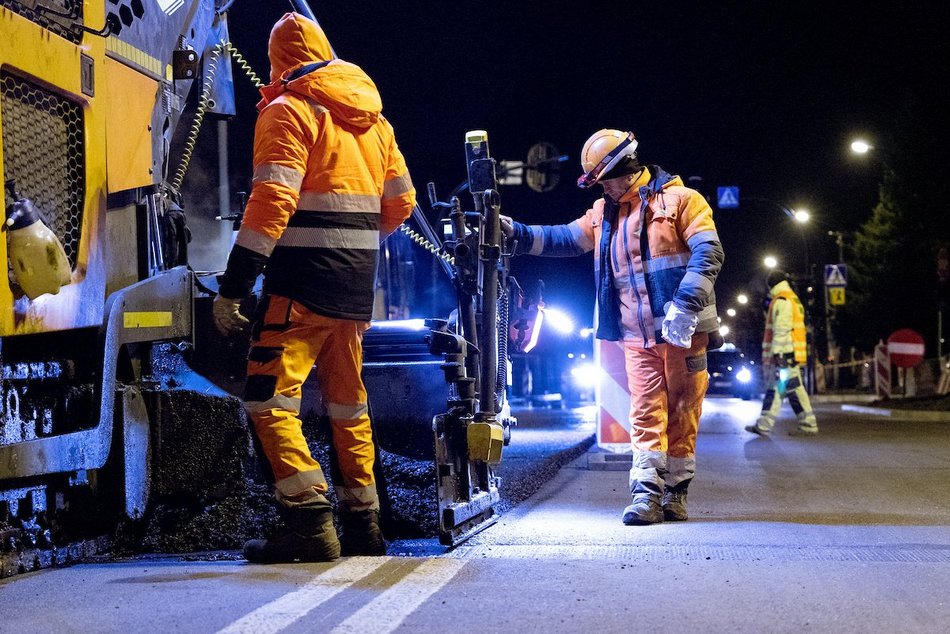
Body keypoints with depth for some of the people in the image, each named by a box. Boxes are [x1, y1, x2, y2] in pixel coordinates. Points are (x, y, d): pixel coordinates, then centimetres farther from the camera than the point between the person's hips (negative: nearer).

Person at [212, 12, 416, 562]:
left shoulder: (289, 111, -7)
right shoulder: (373, 118, 15)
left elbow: (272, 202, -18)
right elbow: (401, 203, 19)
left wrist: (233, 287, -18)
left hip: (303, 283, -8)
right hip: (357, 285, 8)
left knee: (270, 400, -6)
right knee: (348, 403, 17)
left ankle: (312, 522, -15)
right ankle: (363, 524, 20)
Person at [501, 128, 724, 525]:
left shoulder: (680, 200, -5)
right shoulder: (603, 214, 15)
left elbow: (708, 253, -13)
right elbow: (564, 239, 12)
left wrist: (685, 307, -22)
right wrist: (517, 233, -3)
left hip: (682, 330, -5)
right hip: (637, 336, 5)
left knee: (682, 412, 3)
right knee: (645, 414, -1)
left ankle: (675, 495, 10)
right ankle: (646, 494, -5)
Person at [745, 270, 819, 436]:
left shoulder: (781, 301, -10)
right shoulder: (794, 299, 22)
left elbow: (781, 330, -18)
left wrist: (777, 353, -20)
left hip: (784, 353, -10)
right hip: (791, 354, 10)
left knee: (794, 388, -6)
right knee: (774, 389, 8)